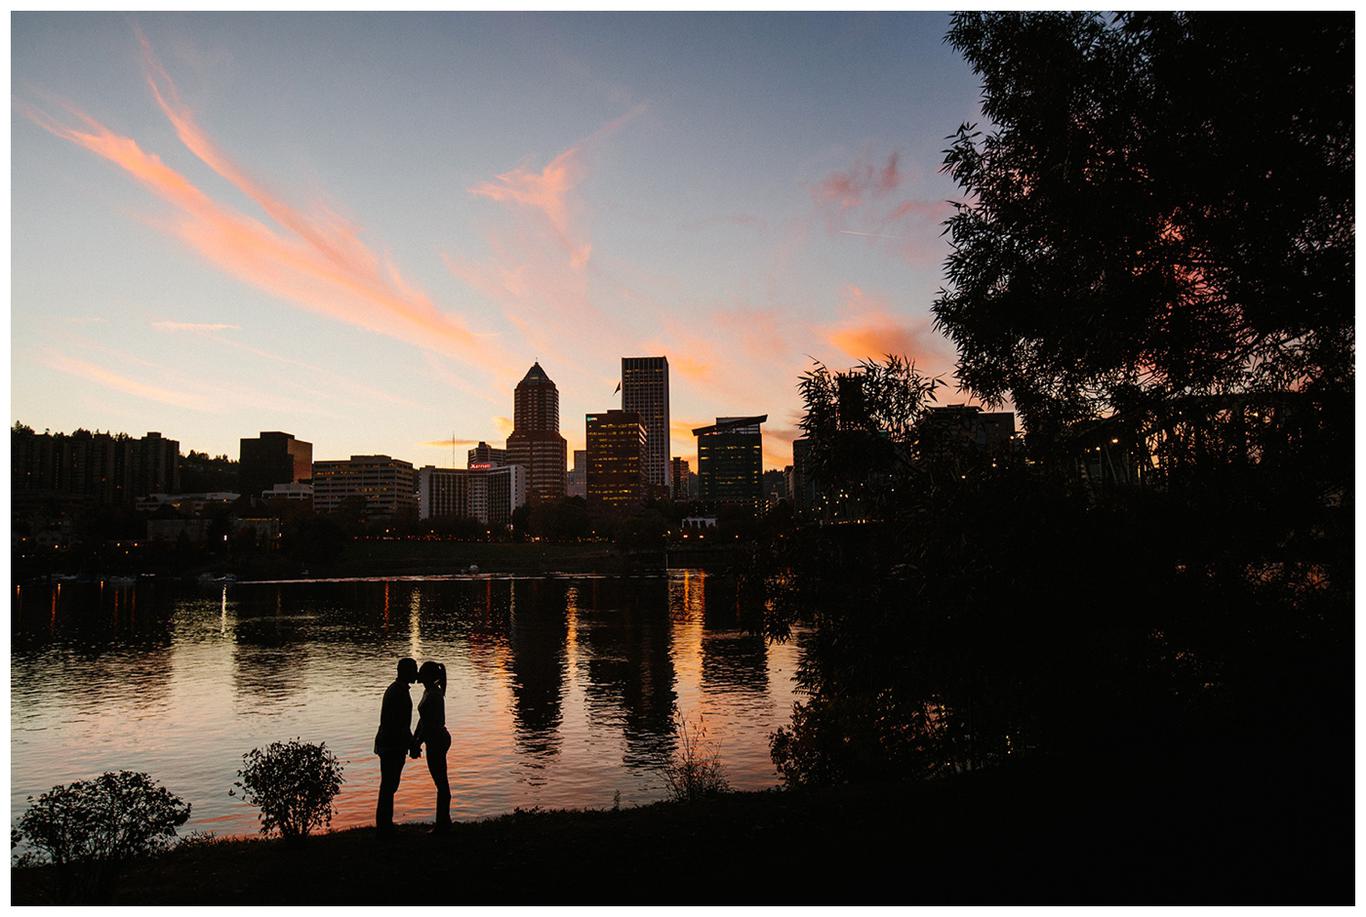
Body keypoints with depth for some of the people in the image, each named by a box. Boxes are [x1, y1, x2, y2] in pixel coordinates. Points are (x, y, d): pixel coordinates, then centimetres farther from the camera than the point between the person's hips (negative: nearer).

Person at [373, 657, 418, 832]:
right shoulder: (400, 692, -19)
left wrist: (411, 743, 23)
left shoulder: (394, 689, 14)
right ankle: (384, 825, 3)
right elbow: (402, 724, -23)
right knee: (389, 786, -3)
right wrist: (412, 745, -15)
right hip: (393, 746, -10)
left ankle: (384, 824, 25)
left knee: (389, 785, 17)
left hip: (387, 744, 10)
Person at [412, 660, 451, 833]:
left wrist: (417, 743, -18)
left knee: (441, 782, -1)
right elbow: (423, 719, 17)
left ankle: (443, 822, 7)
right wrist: (414, 739, 16)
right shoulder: (428, 691, 10)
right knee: (441, 782, 16)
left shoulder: (434, 695, -21)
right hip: (436, 740, 10)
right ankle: (443, 821, 25)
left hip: (437, 741, -10)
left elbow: (430, 723, -23)